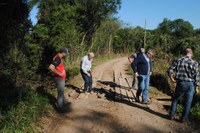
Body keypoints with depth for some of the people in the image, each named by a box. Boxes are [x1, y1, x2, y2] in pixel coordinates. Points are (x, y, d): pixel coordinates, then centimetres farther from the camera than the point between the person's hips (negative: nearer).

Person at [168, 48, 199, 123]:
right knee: (188, 102, 11)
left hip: (181, 83, 1)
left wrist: (172, 78, 3)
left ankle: (171, 115, 21)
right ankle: (184, 118, 18)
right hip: (191, 84, -1)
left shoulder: (178, 60, -2)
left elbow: (171, 69, -6)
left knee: (175, 99, 17)